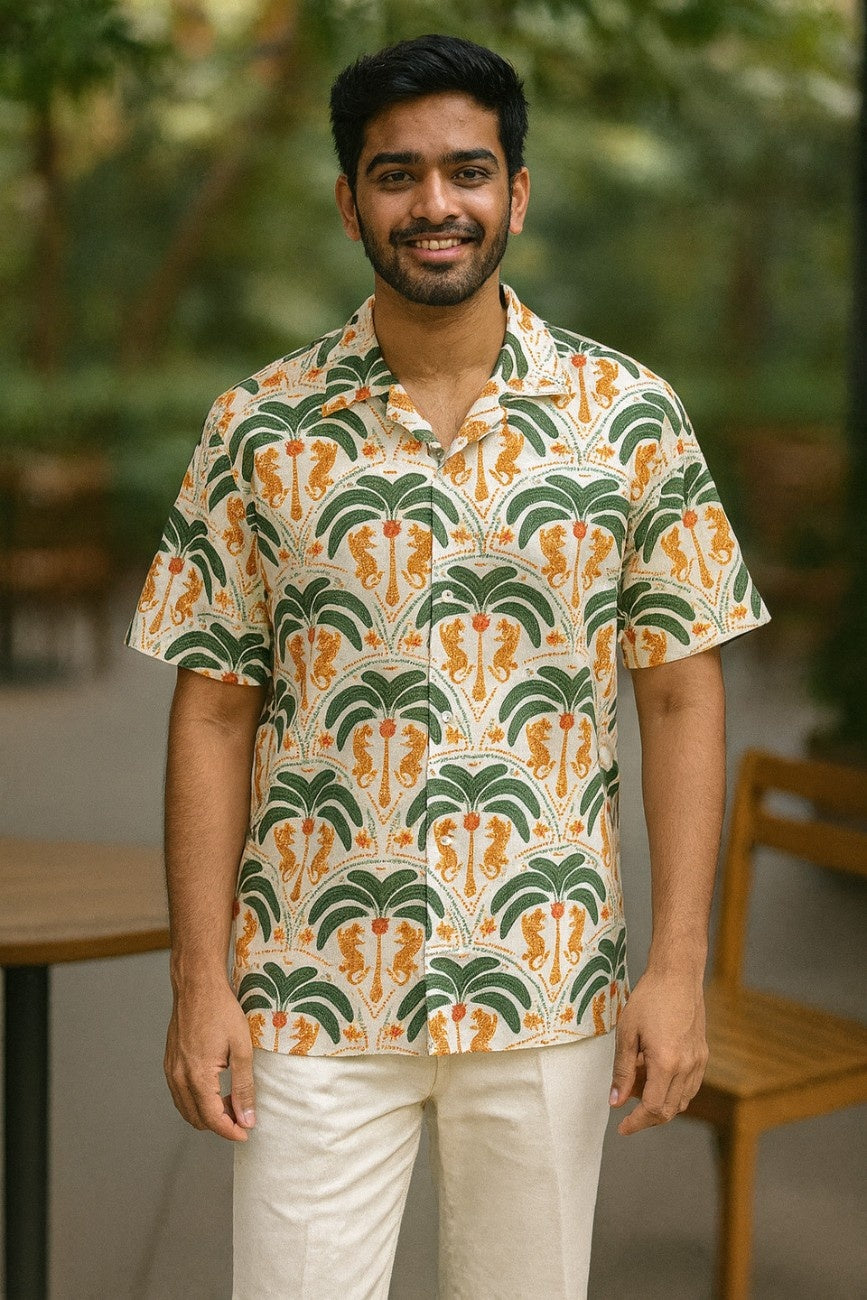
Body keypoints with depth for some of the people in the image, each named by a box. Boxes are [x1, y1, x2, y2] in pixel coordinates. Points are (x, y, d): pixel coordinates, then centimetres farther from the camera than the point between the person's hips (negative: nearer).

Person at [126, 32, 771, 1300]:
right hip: (313, 998, 0)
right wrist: (200, 979, -3)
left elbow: (681, 696, 0)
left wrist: (680, 964, -5)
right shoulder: (260, 428, -2)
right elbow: (214, 712, 0)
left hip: (551, 993, 1)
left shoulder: (632, 416, -2)